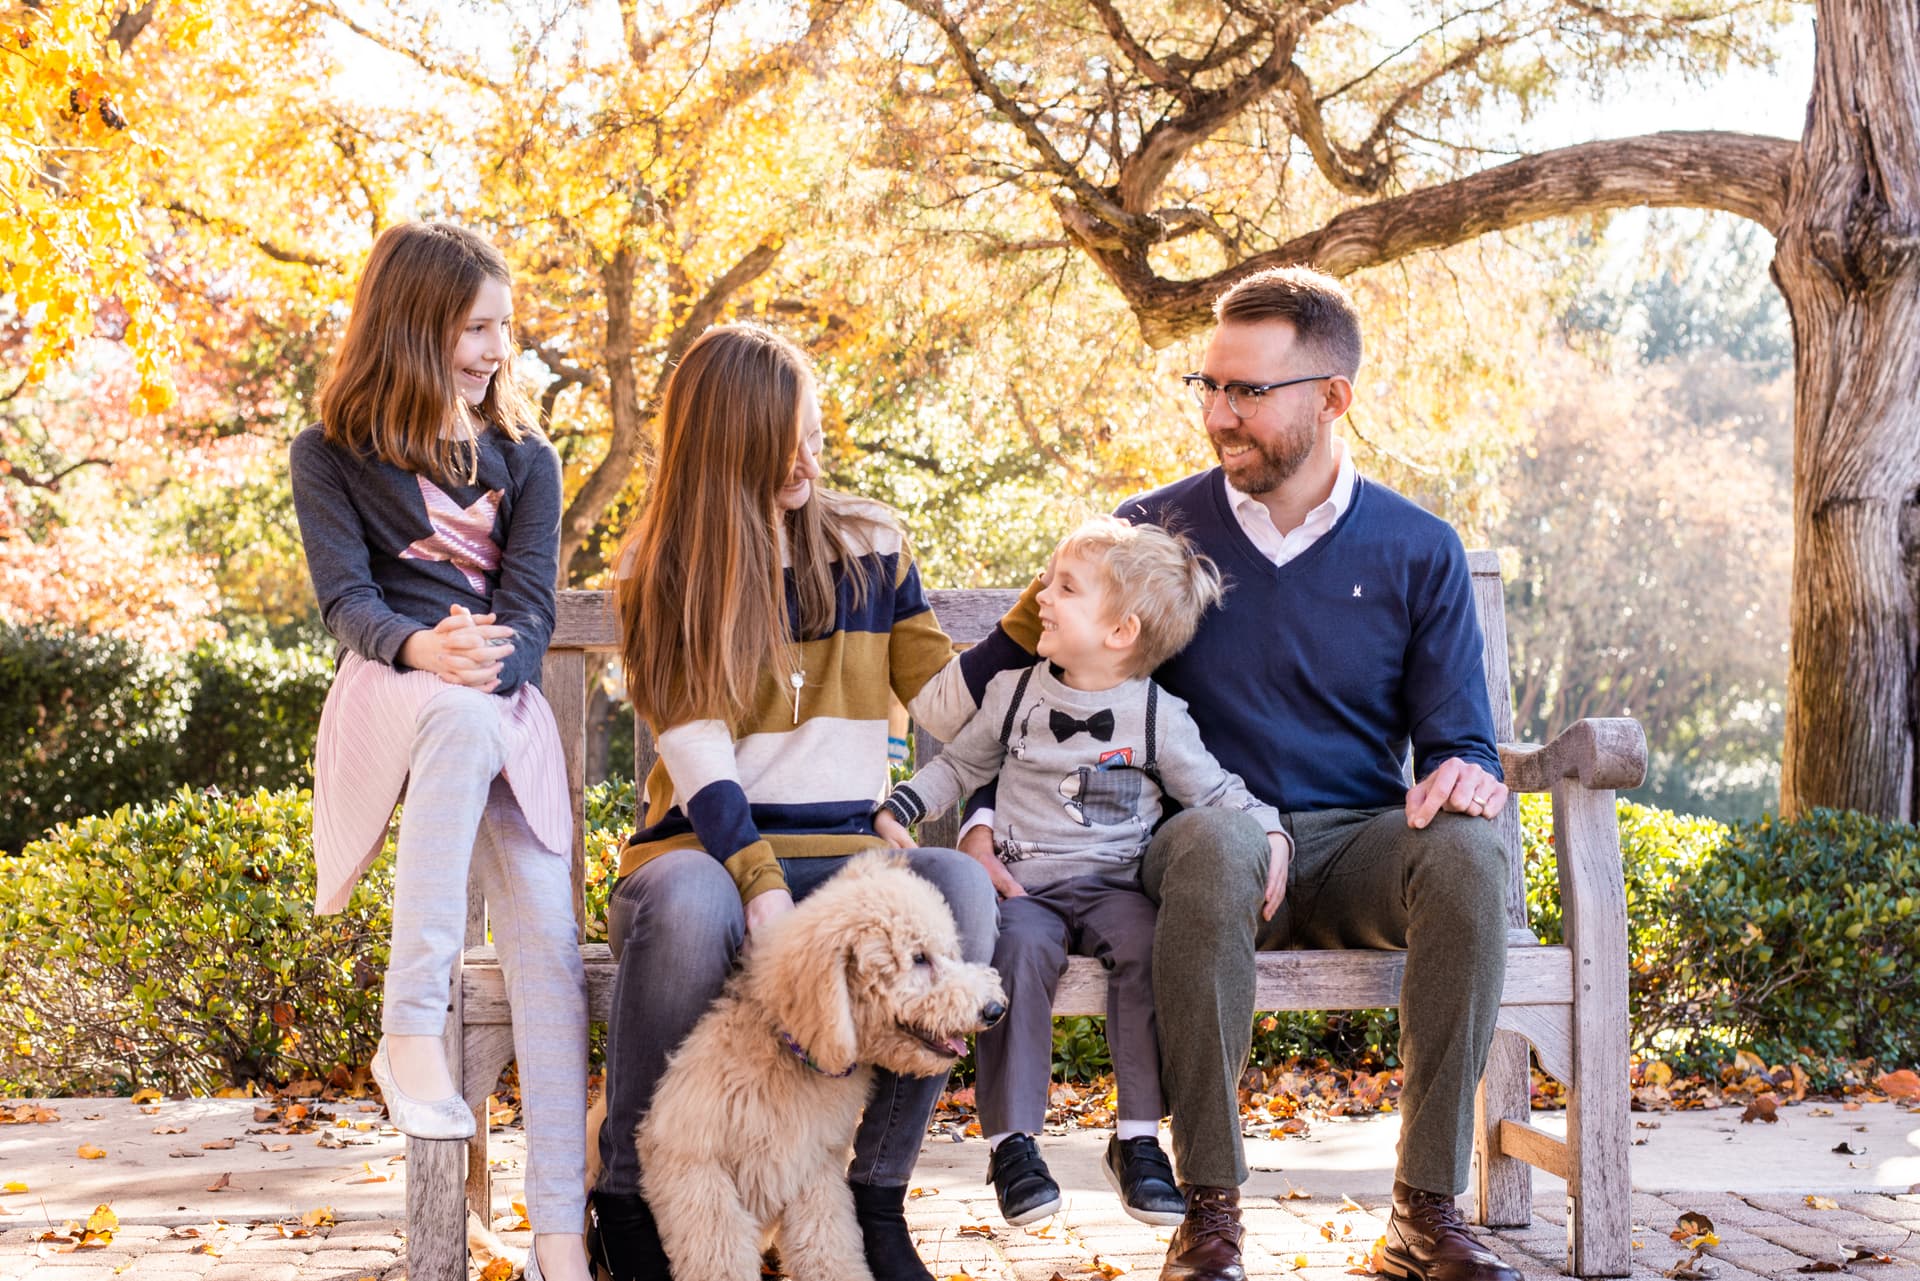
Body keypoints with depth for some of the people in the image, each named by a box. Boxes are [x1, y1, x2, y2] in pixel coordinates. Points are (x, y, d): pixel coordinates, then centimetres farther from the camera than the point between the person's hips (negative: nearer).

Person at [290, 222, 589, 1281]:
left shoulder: (524, 461, 18)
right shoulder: (331, 457, 10)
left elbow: (532, 599, 4)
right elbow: (345, 598, -4)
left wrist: (490, 657, -20)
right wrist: (418, 648, -27)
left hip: (507, 710, 3)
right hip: (390, 703, -3)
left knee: (548, 937, -19)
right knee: (464, 718, -41)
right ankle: (410, 1029, -38)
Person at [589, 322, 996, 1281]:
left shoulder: (869, 546, 13)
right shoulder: (660, 575, 5)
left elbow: (949, 708, 11)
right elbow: (698, 754, -8)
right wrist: (762, 886, -22)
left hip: (845, 851, 2)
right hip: (706, 848, -2)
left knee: (959, 885, -32)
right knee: (688, 905, -40)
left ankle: (876, 1199, -20)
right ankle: (626, 1201, -19)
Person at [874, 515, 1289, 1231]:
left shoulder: (1158, 716, 3)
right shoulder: (1014, 694, 11)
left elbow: (1214, 790, 9)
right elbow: (958, 766, 23)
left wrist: (1270, 833, -8)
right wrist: (897, 809, 11)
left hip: (1112, 883, -1)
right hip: (1022, 885, 1)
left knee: (1146, 944, -33)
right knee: (1020, 947, -33)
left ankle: (1138, 1140, -22)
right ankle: (1011, 1141, -27)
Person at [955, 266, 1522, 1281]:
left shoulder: (1419, 551, 8)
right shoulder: (1155, 534, 5)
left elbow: (1458, 741, 8)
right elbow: (996, 674, 8)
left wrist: (1464, 773, -18)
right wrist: (977, 809, -9)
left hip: (1355, 848, 1)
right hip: (1210, 841, -1)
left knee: (1465, 849, -33)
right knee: (1218, 838, -38)